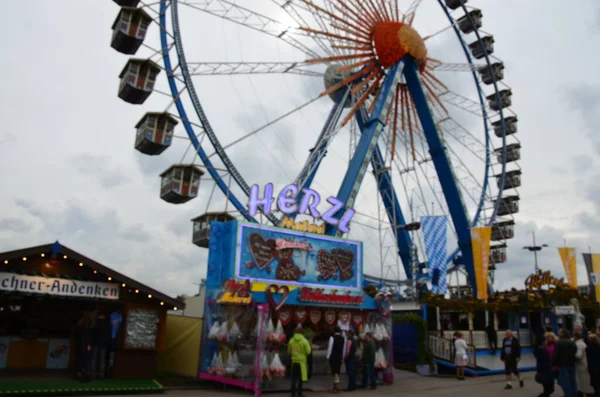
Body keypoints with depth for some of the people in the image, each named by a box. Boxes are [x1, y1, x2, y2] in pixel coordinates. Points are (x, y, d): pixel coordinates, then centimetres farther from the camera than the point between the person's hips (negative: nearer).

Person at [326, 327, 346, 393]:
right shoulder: (343, 339, 6)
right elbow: (344, 349, 7)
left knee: (335, 373, -4)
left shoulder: (332, 338, -10)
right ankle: (335, 386, 19)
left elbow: (330, 348, -11)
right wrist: (342, 357, 13)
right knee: (337, 373, 13)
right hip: (339, 358, 5)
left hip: (333, 358, -5)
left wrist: (328, 357, -5)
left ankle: (337, 387, -9)